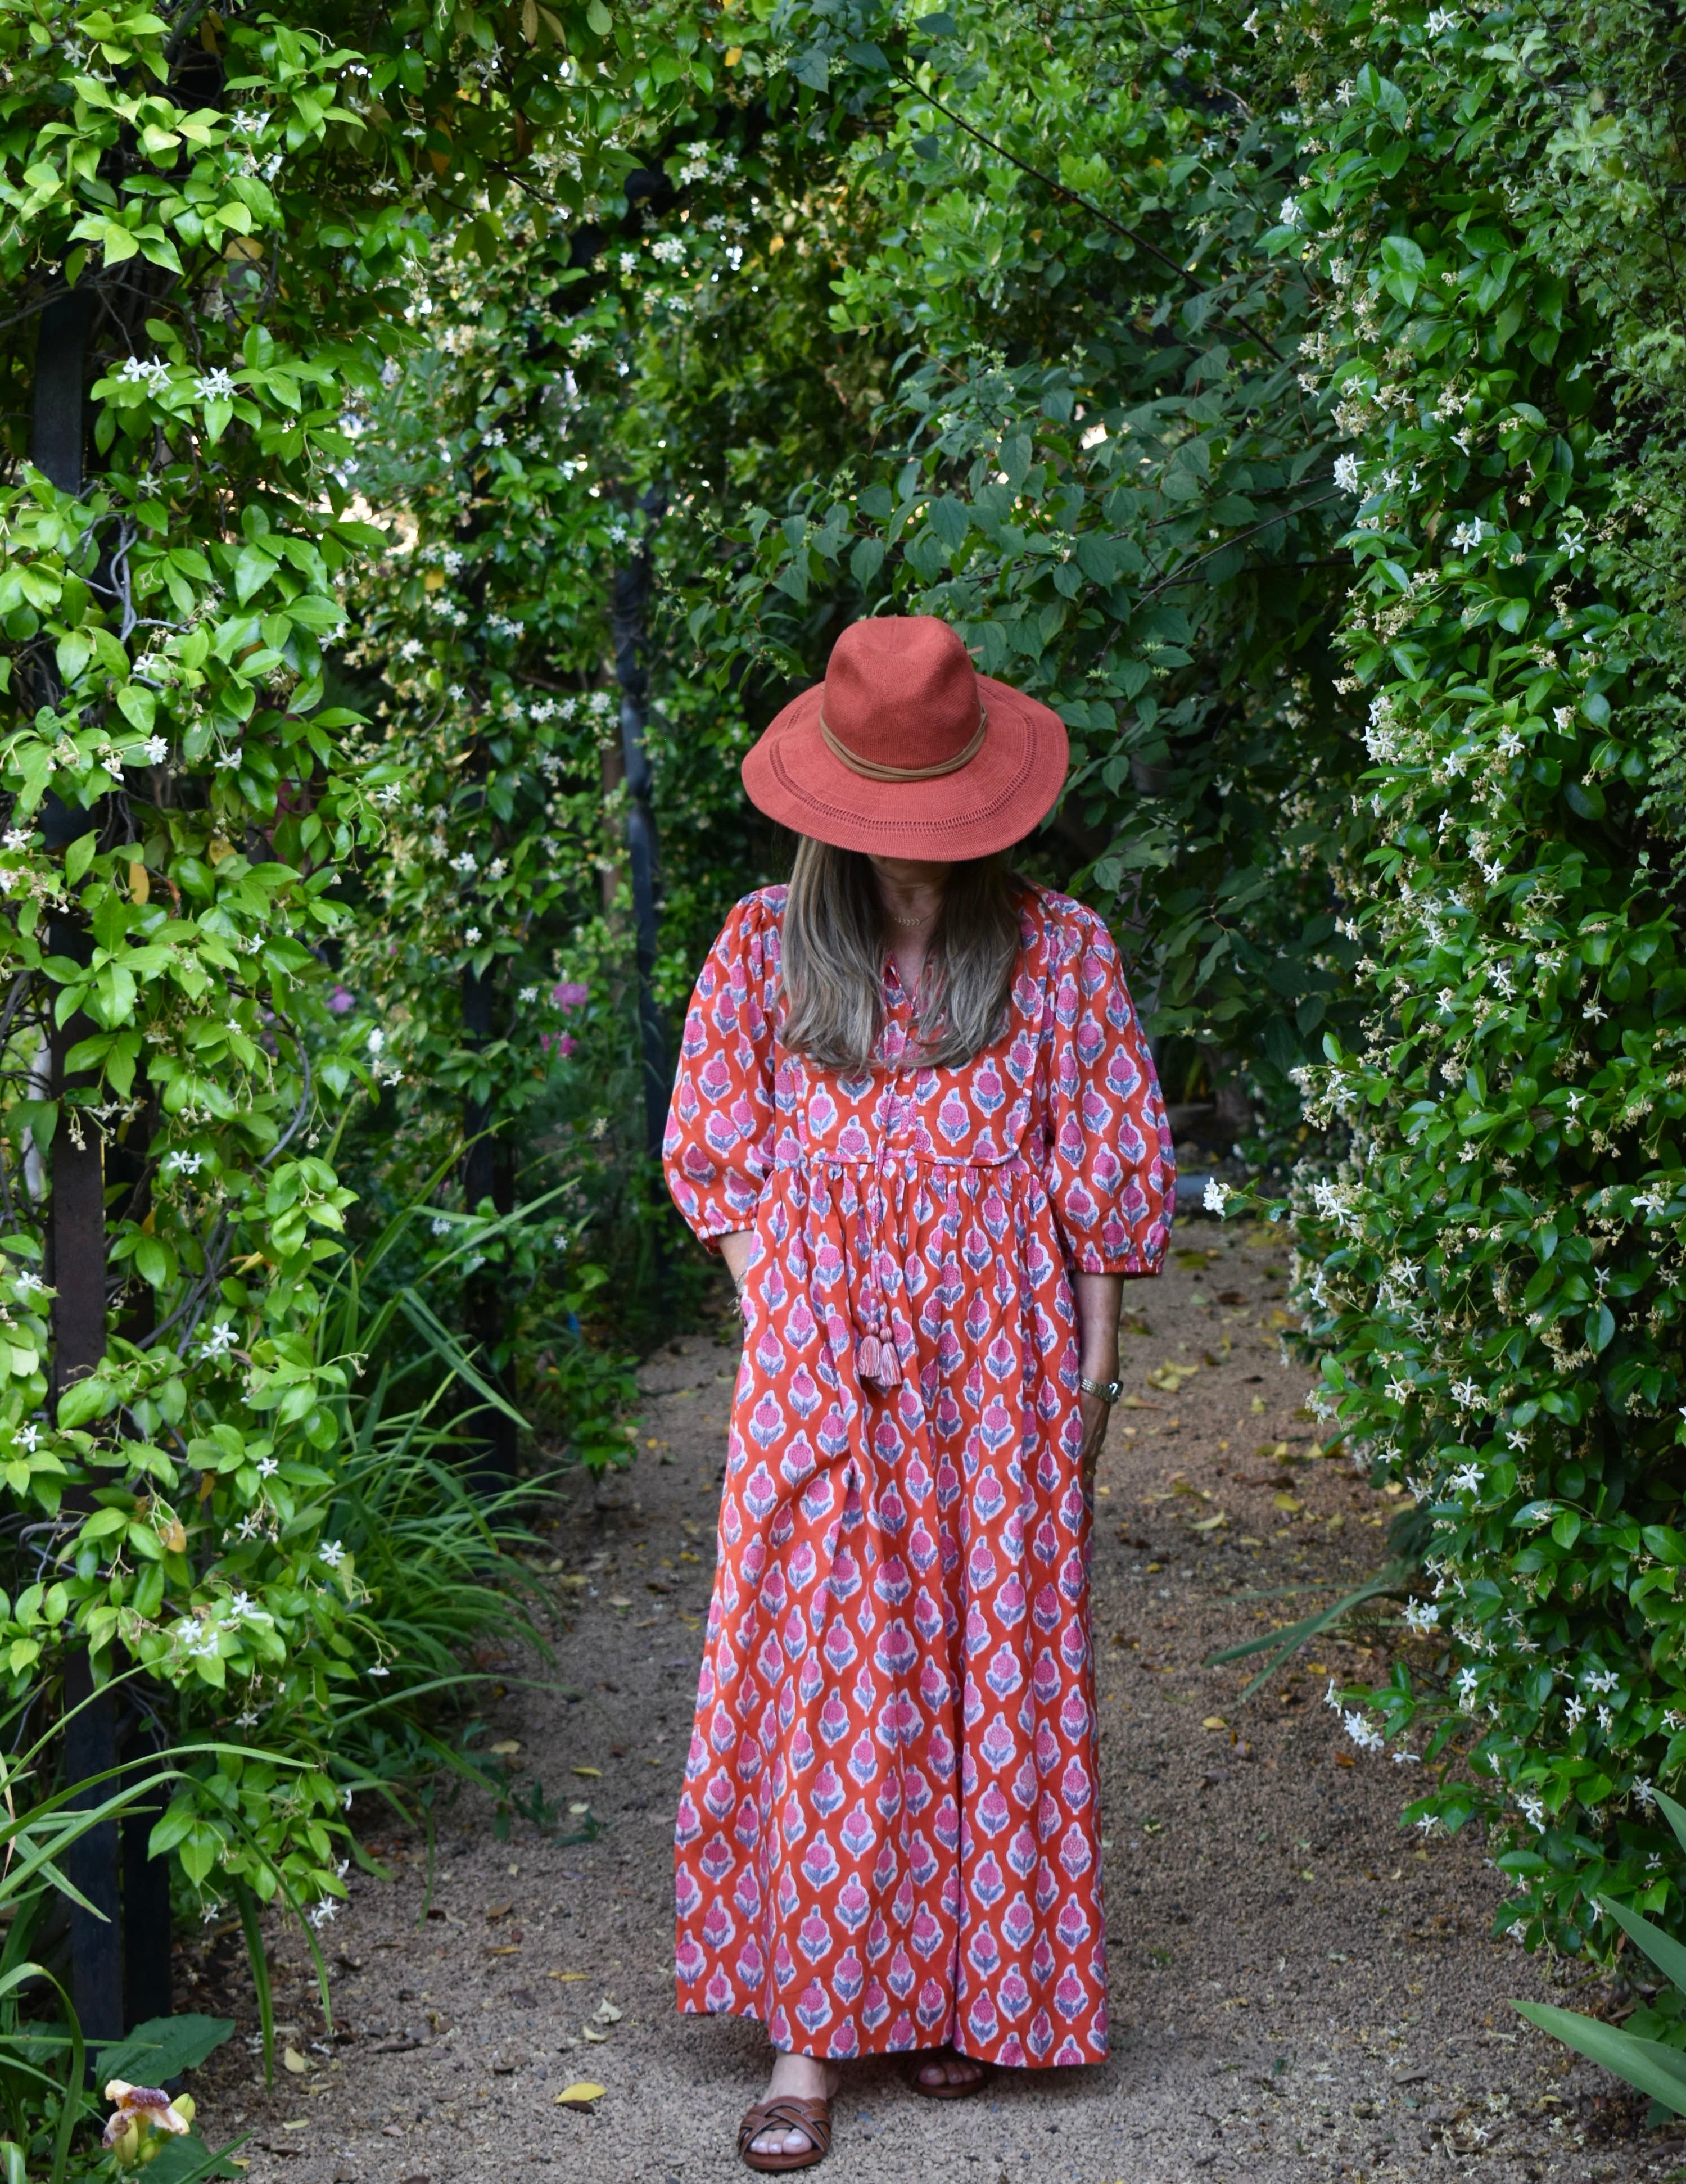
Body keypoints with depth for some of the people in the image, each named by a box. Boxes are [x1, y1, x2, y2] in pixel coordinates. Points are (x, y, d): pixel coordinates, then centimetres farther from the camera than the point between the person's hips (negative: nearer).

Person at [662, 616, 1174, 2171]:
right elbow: (718, 1157, 9)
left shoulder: (1055, 948, 1)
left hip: (997, 1356, 0)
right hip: (820, 1362, 0)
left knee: (986, 1659, 4)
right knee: (817, 1664, -5)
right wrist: (790, 1318, 1)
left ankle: (955, 1991, 17)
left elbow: (1106, 1168, 5)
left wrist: (1092, 1362, 3)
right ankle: (809, 2037, -3)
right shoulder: (769, 945, 2)